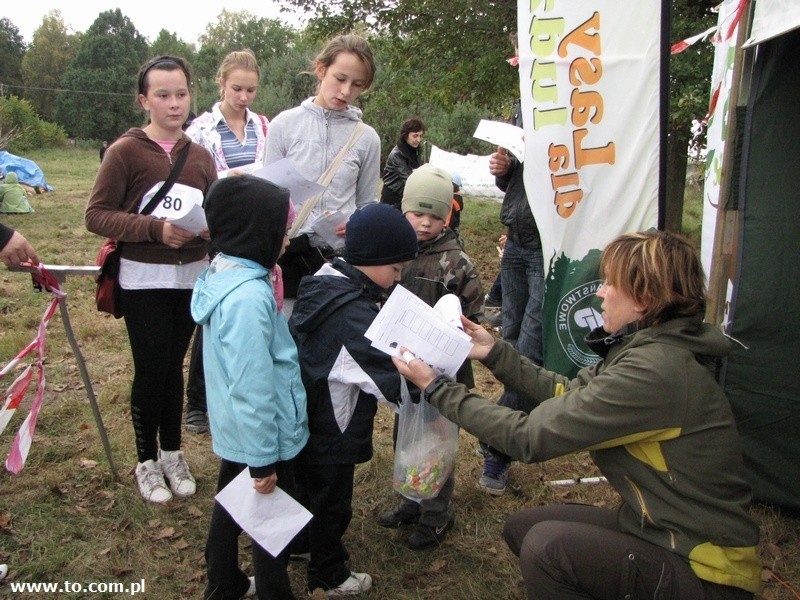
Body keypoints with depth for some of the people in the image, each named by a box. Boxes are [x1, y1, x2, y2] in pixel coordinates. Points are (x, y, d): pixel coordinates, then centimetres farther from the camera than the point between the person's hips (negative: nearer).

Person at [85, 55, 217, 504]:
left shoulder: (201, 156, 7)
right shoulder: (126, 151, -8)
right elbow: (97, 215, -11)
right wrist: (155, 228, -22)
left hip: (191, 277, 4)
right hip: (144, 278, -4)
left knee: (174, 365, 12)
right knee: (151, 369, 1)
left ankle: (173, 454, 27)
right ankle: (147, 461, 21)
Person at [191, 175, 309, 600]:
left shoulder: (222, 273, 0)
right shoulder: (249, 298, -31)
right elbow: (252, 386, -28)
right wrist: (263, 461, -20)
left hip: (232, 431, 10)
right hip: (258, 436, -9)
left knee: (230, 505, 24)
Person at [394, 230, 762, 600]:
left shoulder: (654, 370, -29)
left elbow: (529, 437, -24)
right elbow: (567, 394, 9)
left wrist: (436, 389, -16)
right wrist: (494, 353, 6)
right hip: (657, 527, 9)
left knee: (548, 545, -25)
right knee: (522, 527, 7)